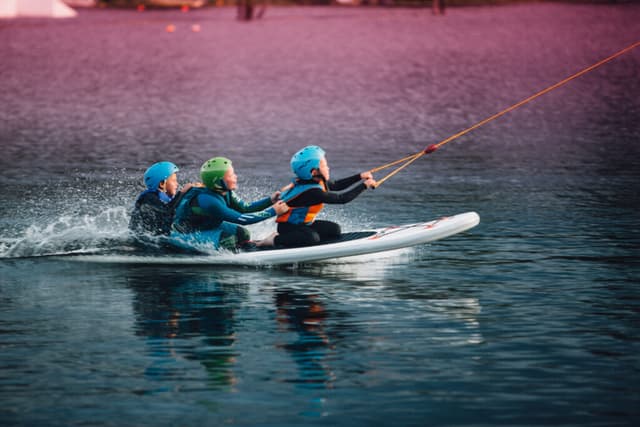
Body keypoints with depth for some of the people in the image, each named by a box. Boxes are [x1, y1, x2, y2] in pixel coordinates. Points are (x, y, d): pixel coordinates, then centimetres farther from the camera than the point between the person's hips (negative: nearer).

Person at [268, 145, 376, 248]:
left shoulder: (316, 181, -2)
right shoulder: (311, 192, -30)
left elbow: (335, 185, 15)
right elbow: (341, 198, -28)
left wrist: (359, 177, 10)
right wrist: (364, 185, -21)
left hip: (302, 223, 10)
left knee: (334, 230, 8)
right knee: (312, 238, -36)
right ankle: (275, 240, -16)